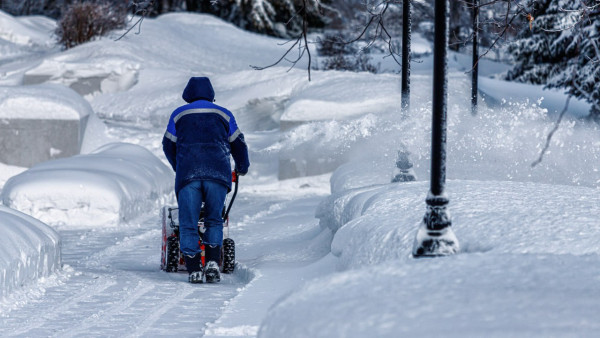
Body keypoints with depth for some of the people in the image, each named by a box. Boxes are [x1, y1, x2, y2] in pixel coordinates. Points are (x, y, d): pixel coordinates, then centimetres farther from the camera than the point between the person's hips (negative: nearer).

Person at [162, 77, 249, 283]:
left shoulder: (179, 115, 17)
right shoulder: (224, 115, 18)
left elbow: (168, 145, 24)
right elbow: (238, 145, 22)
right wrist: (242, 168, 41)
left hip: (187, 174, -1)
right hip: (218, 174, 1)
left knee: (188, 223, 2)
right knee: (214, 220, 13)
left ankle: (194, 269, -7)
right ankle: (212, 262, -4)